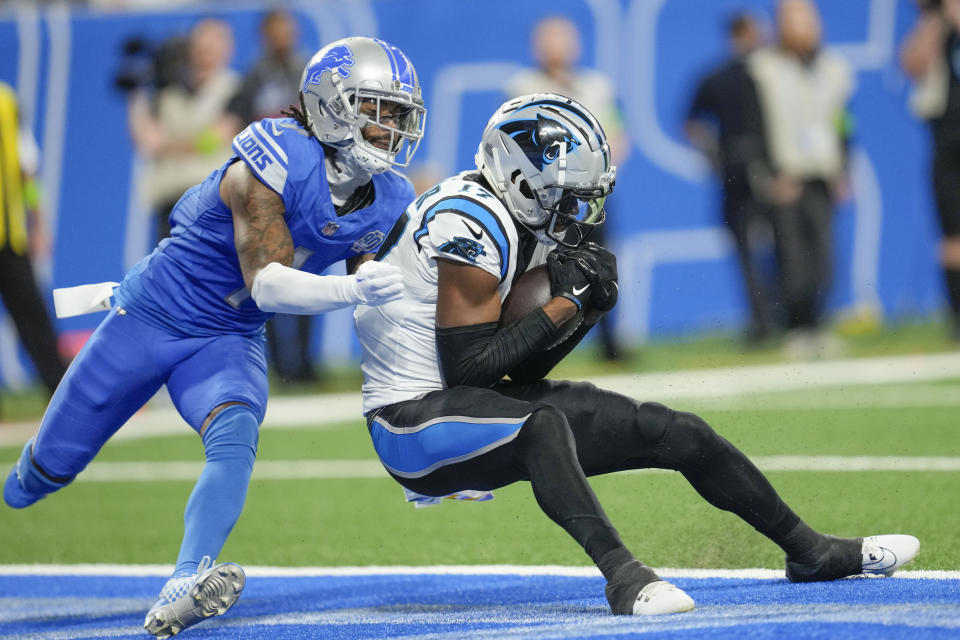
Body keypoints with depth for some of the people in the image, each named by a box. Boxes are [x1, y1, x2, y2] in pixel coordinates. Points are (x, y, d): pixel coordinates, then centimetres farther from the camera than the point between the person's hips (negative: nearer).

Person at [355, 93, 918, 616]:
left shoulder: (526, 229, 8)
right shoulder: (472, 225, -21)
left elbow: (521, 371, 9)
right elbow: (468, 368, -23)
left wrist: (589, 307, -5)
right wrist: (564, 305, -19)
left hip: (484, 403, 9)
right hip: (416, 420, -9)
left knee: (678, 434, 8)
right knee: (542, 423, -42)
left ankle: (809, 550, 23)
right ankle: (623, 574, -54)